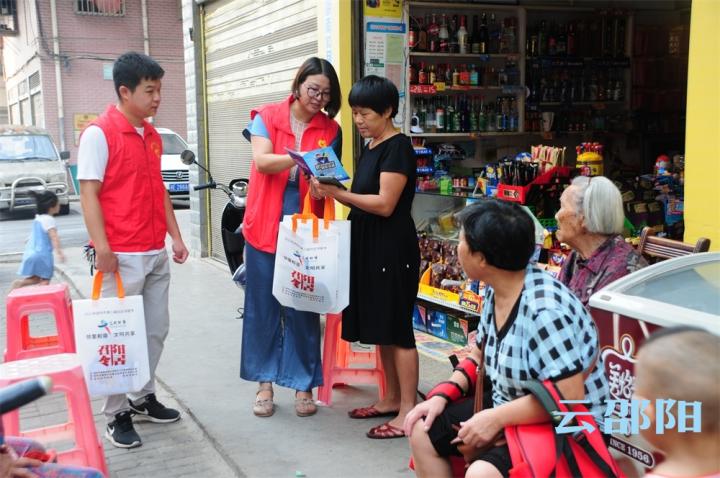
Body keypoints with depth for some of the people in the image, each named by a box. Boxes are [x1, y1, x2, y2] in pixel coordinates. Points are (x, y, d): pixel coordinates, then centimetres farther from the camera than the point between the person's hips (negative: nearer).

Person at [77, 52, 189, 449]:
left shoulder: (152, 136, 13)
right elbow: (89, 194, -13)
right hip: (122, 257, -7)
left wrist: (175, 236, 15)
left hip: (156, 254, 8)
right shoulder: (99, 133, -10)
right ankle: (116, 415, 13)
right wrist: (102, 247, -20)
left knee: (156, 331, 14)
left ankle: (144, 397, 29)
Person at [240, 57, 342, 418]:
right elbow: (262, 161, -13)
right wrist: (300, 158, -29)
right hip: (265, 225, -1)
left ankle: (303, 384, 16)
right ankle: (265, 383, 18)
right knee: (263, 305, 6)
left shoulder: (330, 129, 6)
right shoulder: (266, 117, 1)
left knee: (303, 307, 4)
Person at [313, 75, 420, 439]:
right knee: (379, 327, 14)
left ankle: (408, 412, 1)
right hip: (369, 245, 9)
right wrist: (334, 192, 2)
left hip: (393, 248, -9)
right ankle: (391, 398, 26)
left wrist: (338, 194, -19)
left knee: (397, 329, -5)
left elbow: (385, 204, -19)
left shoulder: (397, 147, -12)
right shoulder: (369, 148, 15)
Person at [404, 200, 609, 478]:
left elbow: (569, 395, -30)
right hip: (509, 409, 9)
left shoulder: (544, 309, -29)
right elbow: (480, 356, 12)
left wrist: (497, 418, -25)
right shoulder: (495, 292, -1)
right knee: (423, 430, 7)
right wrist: (442, 395, -3)